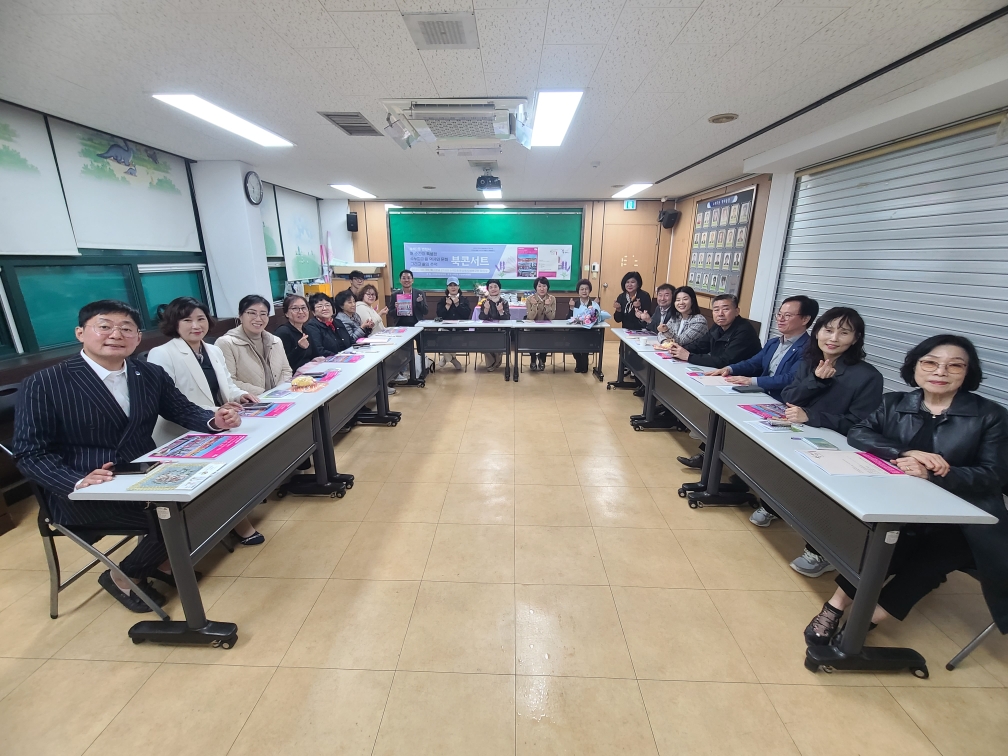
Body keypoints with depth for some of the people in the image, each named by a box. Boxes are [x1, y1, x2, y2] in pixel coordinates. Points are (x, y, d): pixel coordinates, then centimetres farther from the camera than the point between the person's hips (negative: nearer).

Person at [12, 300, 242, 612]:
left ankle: (162, 560, 9)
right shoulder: (43, 385, -9)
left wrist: (215, 420, -16)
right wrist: (78, 482, -30)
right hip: (84, 493, -5)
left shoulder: (152, 375, 4)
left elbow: (184, 411, 7)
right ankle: (125, 576, 9)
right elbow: (30, 453, -11)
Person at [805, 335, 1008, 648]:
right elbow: (857, 433, -8)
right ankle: (836, 606, -11)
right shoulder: (894, 403, 5)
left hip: (960, 522, 0)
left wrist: (931, 474, -25)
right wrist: (906, 452, -24)